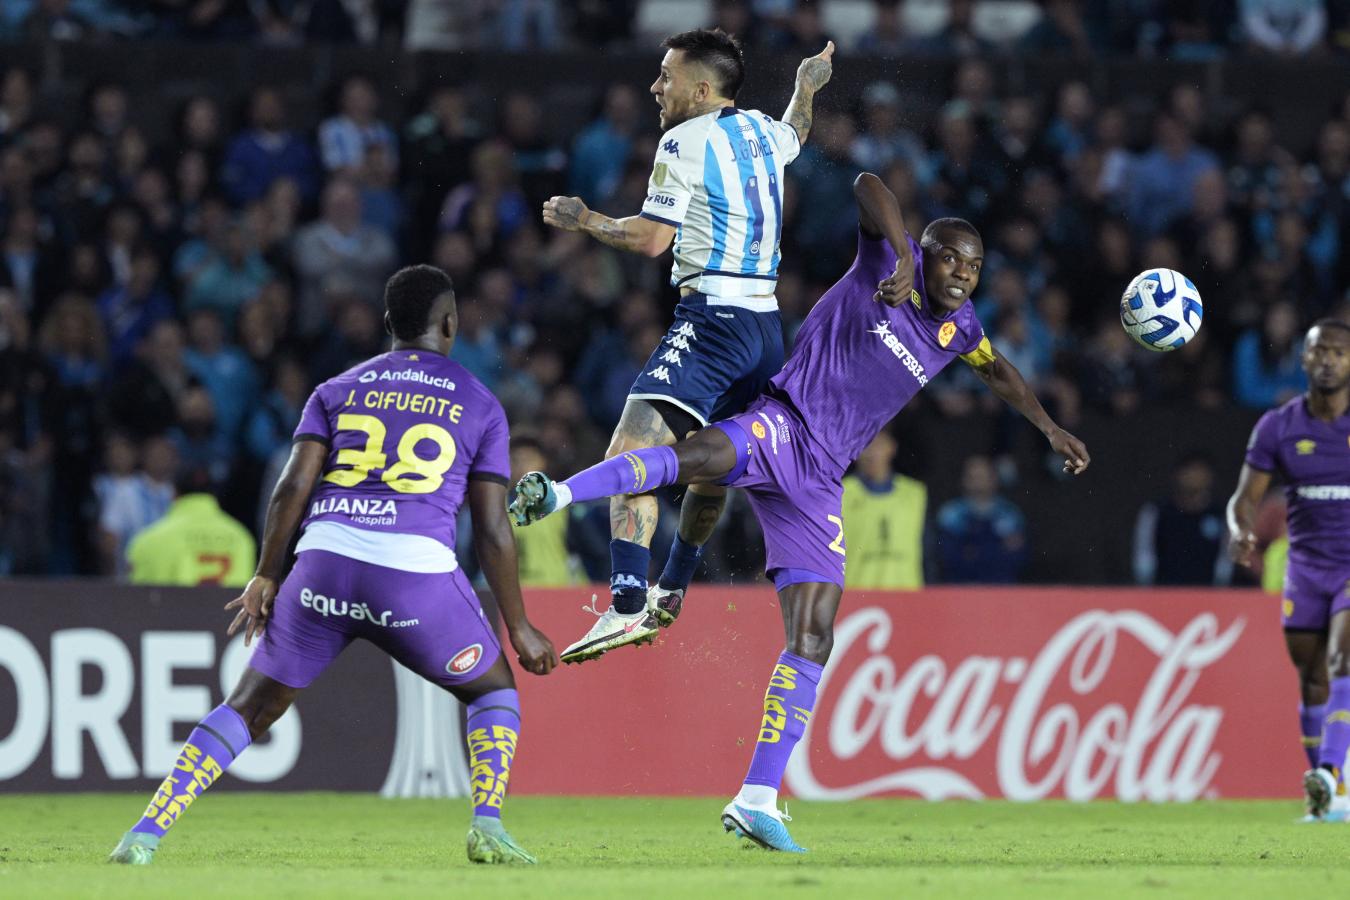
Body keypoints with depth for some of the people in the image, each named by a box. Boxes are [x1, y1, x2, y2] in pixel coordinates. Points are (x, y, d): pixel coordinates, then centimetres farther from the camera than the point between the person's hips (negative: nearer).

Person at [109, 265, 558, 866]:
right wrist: (518, 627, 17)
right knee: (494, 690, 22)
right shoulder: (479, 406, 13)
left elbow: (292, 489, 6)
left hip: (325, 563, 2)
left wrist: (265, 578, 13)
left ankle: (146, 834, 1)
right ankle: (487, 828, 4)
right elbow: (492, 531, 10)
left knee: (250, 707, 11)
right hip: (417, 570, -2)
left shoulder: (337, 390, 18)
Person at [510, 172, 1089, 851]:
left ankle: (755, 802, 2)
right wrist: (902, 256, -30)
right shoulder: (888, 266, 1)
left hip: (817, 482, 7)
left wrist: (1049, 427, 45)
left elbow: (998, 370, 41)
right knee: (701, 456, -42)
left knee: (813, 639, 0)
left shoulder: (956, 327, 19)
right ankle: (555, 494, -56)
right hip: (780, 426, -7)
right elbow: (867, 186, -17)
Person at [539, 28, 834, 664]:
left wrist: (582, 220, 6)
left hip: (712, 320, -9)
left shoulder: (685, 141, -8)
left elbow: (651, 238, -10)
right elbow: (795, 134, 41)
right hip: (765, 325, 9)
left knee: (629, 456, -19)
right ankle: (671, 593, 39)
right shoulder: (760, 132, 15)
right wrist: (806, 86, 61)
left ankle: (627, 608, -33)